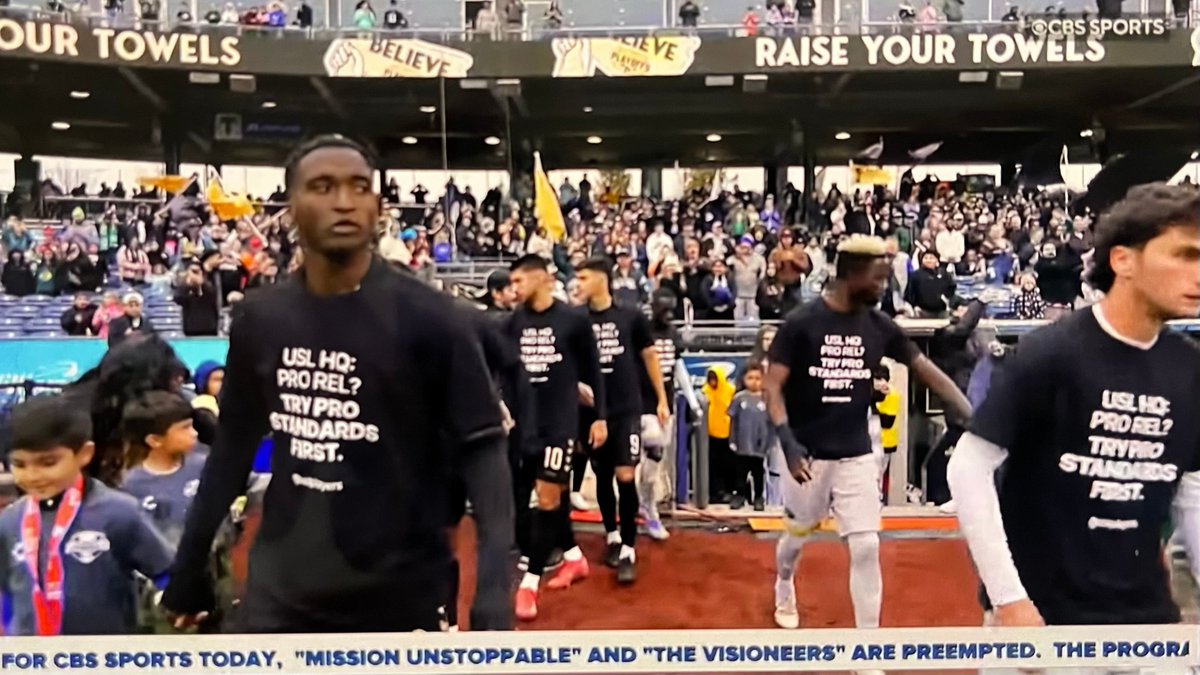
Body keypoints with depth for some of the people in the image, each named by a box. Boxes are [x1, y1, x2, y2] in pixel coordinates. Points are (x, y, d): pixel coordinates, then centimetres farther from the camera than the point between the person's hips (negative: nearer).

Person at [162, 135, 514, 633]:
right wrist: (187, 574, 15)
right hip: (277, 597, 4)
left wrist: (492, 606, -21)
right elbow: (232, 451, 11)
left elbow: (482, 452, -12)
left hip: (399, 600, -3)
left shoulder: (427, 318, -12)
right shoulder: (258, 320, 1)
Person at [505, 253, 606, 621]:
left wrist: (601, 416, -1)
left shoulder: (574, 320, -5)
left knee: (548, 498, -7)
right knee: (553, 494, 14)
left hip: (560, 422, -4)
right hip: (526, 420, 4)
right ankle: (574, 557, 33)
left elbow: (593, 371, 0)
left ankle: (530, 581, -1)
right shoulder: (514, 321, 5)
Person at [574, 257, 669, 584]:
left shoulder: (632, 317, -4)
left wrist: (662, 399, 6)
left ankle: (628, 550, 3)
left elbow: (649, 357, 5)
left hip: (627, 410, -2)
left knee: (626, 477, -7)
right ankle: (612, 536, 31)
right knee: (602, 477, 12)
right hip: (593, 411, 2)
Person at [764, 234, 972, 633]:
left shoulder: (879, 327, -1)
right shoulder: (800, 323, -13)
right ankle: (784, 590, 49)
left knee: (866, 547, -1)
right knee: (796, 536, 16)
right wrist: (787, 442, -25)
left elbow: (928, 372, 4)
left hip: (856, 455, 3)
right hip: (806, 453, -2)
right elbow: (773, 386, -13)